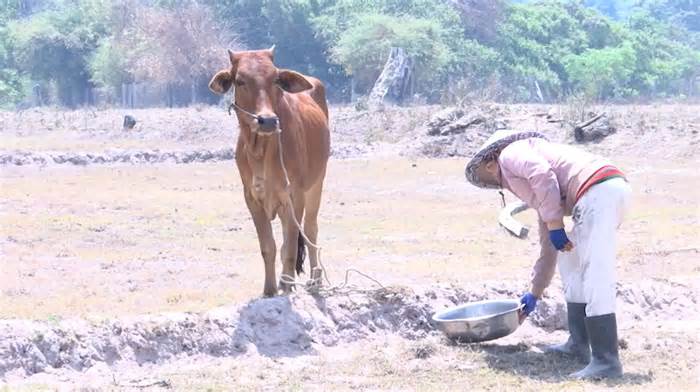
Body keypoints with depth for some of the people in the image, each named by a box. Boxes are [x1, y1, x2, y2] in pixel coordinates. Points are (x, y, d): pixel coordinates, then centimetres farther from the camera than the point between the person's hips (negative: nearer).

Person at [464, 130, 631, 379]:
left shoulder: (511, 154, 11)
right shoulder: (543, 197, 35)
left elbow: (542, 174, -10)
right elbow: (549, 248, 40)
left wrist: (555, 227, -8)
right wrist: (535, 294, 47)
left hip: (597, 189, -10)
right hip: (613, 190, 10)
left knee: (596, 280, -11)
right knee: (571, 261, 24)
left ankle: (606, 361, -13)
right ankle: (579, 344, 22)